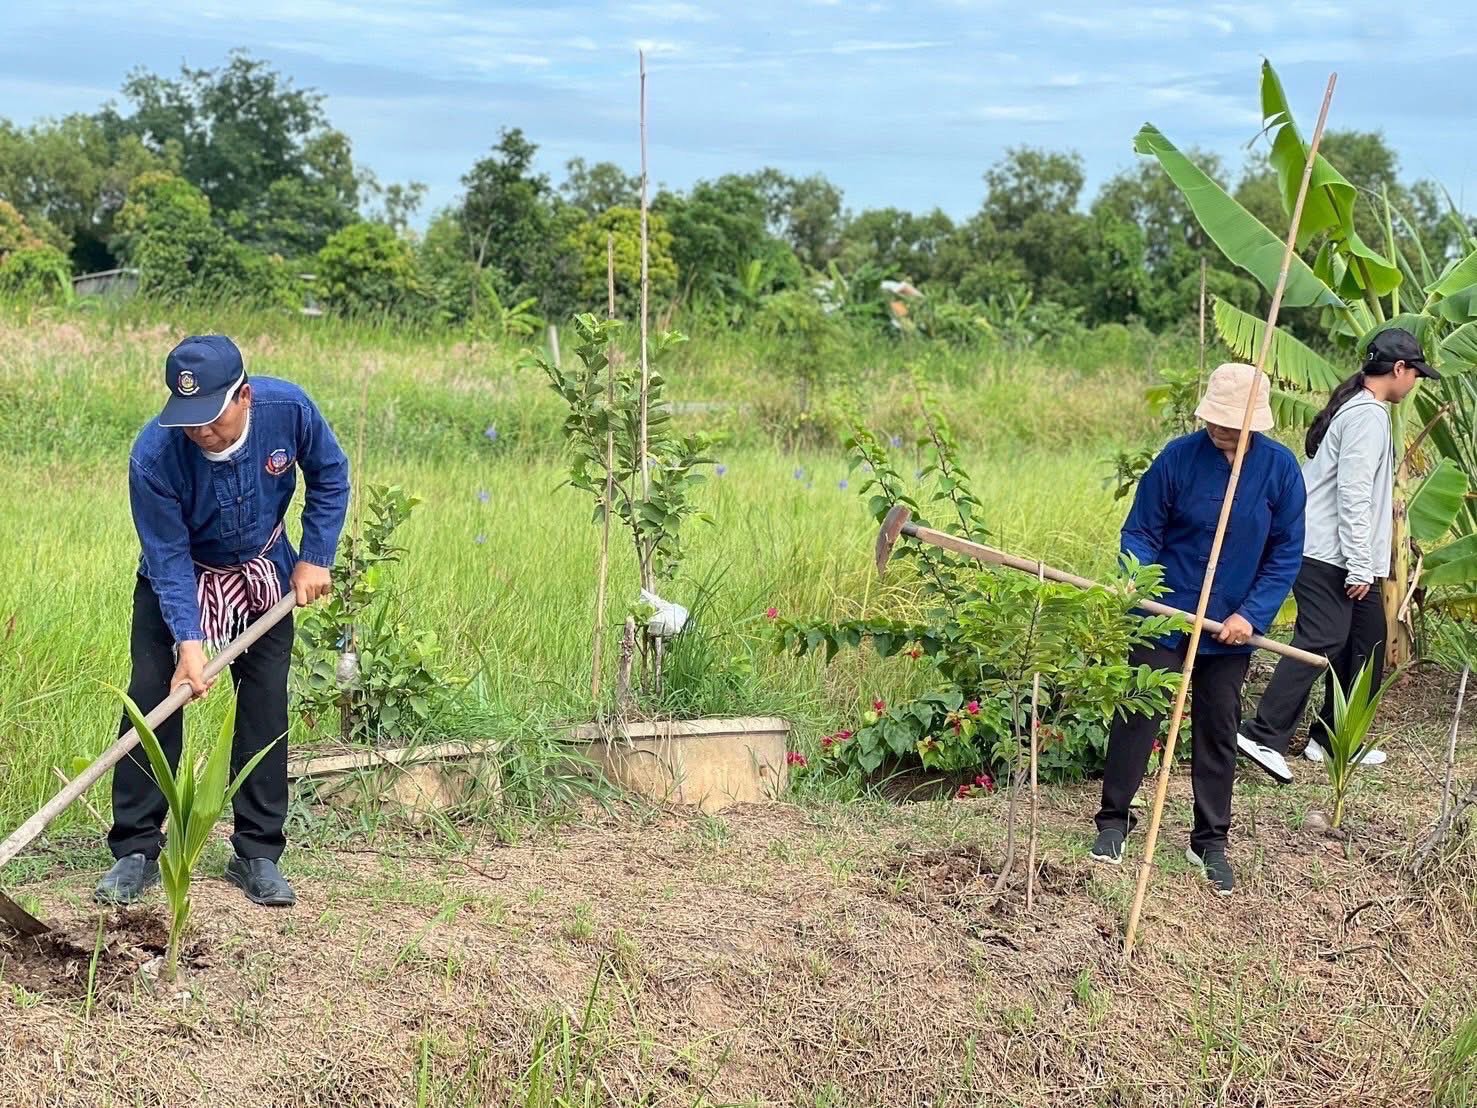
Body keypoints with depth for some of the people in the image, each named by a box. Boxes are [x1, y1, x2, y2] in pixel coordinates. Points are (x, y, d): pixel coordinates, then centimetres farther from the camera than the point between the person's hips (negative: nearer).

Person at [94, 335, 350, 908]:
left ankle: (257, 855, 9)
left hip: (263, 576, 2)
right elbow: (169, 557, -27)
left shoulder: (288, 409, -28)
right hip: (179, 579, -2)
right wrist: (188, 641, -36)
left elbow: (330, 477, -8)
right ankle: (135, 852, 0)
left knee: (266, 706, 0)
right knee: (151, 699, -10)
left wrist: (315, 558, -11)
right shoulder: (154, 456, -34)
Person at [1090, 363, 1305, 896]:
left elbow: (1285, 553, -3)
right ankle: (1114, 819, 16)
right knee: (1137, 715, 0)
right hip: (1165, 615, -1)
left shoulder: (1280, 467, -7)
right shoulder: (1179, 456, -11)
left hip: (1231, 628, 2)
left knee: (1218, 731, 11)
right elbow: (1141, 531, -5)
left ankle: (1210, 841, 23)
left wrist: (1252, 615, -12)